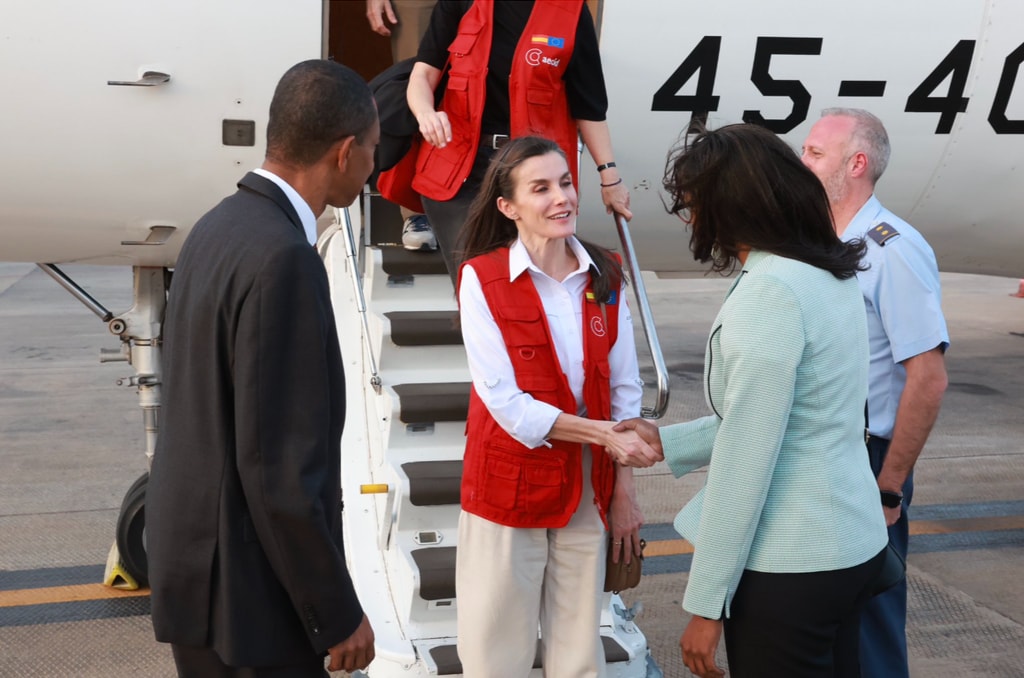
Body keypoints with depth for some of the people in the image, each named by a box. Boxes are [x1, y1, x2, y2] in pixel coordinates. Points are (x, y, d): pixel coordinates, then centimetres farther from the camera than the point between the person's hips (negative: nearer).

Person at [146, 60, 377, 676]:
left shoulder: (219, 229, 6)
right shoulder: (282, 260, -23)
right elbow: (280, 470, -24)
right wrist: (338, 616, -14)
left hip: (195, 554, 9)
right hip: (243, 597, -9)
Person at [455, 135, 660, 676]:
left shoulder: (604, 277, 2)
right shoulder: (481, 278, -11)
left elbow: (623, 389, 6)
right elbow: (505, 401, -15)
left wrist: (624, 488, 2)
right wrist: (606, 436, -18)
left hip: (588, 488, 3)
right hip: (509, 485, -3)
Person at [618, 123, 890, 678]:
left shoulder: (768, 293, -20)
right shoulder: (831, 275, 7)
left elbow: (745, 460, -21)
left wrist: (706, 601, -15)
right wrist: (667, 442, 17)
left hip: (790, 568, -9)